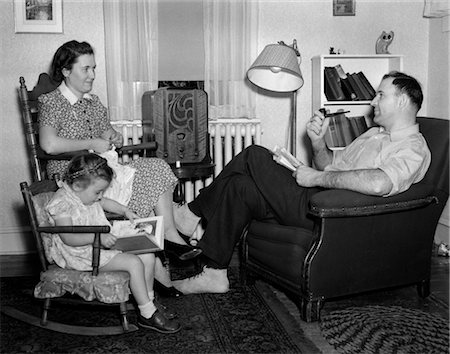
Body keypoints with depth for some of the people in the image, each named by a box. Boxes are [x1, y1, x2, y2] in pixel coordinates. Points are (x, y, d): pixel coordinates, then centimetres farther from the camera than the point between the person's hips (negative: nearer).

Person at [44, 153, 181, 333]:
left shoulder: (86, 195, 6)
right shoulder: (61, 203, -21)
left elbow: (106, 203, 29)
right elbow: (68, 238, -29)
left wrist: (125, 211, 16)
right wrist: (98, 236, -38)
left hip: (102, 243, 9)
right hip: (82, 255, -9)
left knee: (148, 256, 0)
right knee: (134, 263, -23)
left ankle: (149, 300, 15)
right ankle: (147, 314, -13)